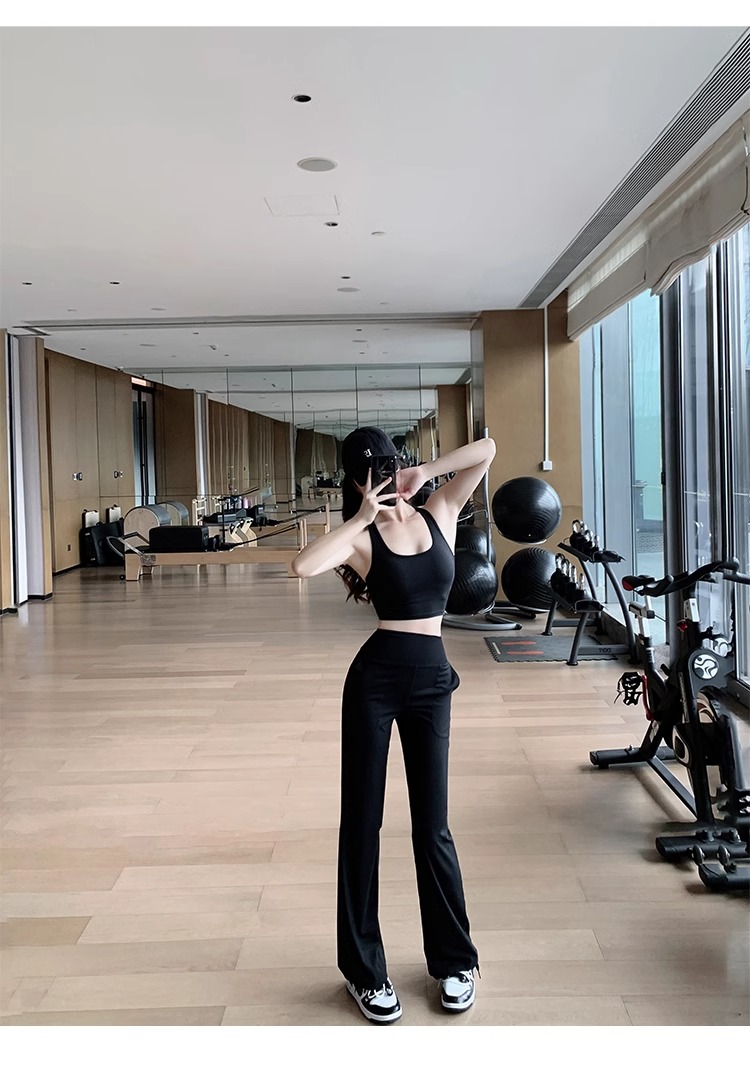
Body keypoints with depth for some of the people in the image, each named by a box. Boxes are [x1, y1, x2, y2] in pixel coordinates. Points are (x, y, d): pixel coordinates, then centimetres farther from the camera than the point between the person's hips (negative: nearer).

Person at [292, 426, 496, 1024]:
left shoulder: (440, 512, 4)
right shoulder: (362, 537, -5)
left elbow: (486, 450, -3)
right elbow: (304, 566, -25)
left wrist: (425, 473, -8)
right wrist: (362, 517, -18)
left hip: (432, 680, 2)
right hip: (376, 677, -2)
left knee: (432, 826, 10)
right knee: (363, 822, 7)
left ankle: (455, 959, 29)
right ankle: (365, 969, 24)